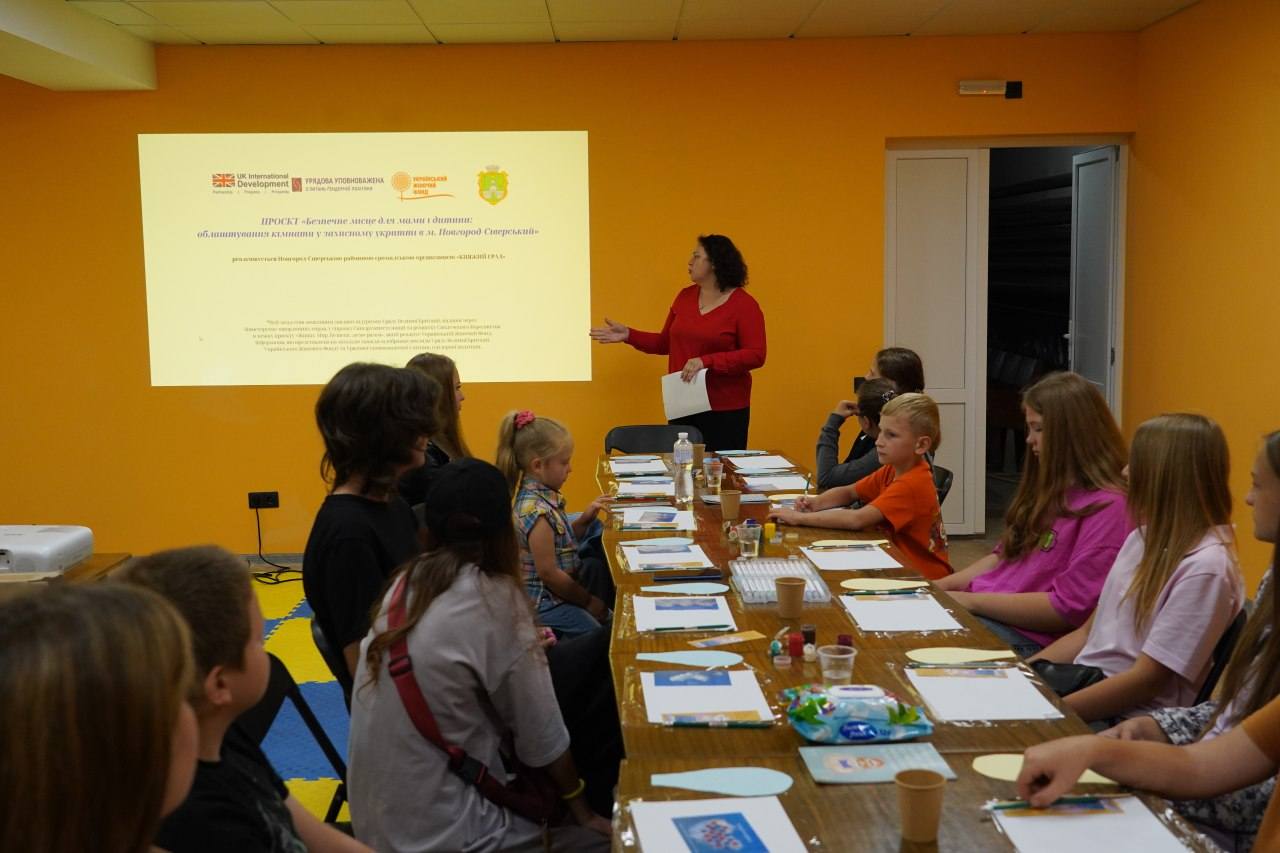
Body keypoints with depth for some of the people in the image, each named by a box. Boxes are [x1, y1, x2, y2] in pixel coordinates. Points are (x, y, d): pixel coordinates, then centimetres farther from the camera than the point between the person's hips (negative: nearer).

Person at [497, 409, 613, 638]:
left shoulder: (545, 496, 3)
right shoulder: (537, 511, -24)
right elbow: (548, 573, -22)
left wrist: (584, 520, 0)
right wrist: (587, 601, -10)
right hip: (544, 604, -10)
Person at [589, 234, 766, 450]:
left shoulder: (744, 305, -9)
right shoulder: (685, 297, 8)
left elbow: (755, 355, -15)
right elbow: (666, 343, 16)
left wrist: (706, 362, -23)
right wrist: (628, 335, 4)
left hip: (724, 410, -5)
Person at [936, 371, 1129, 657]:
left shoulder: (1107, 508, -14)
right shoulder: (1051, 490, 16)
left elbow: (1068, 609, -19)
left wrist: (973, 601, -15)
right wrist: (942, 586, 7)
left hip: (1029, 639, -9)